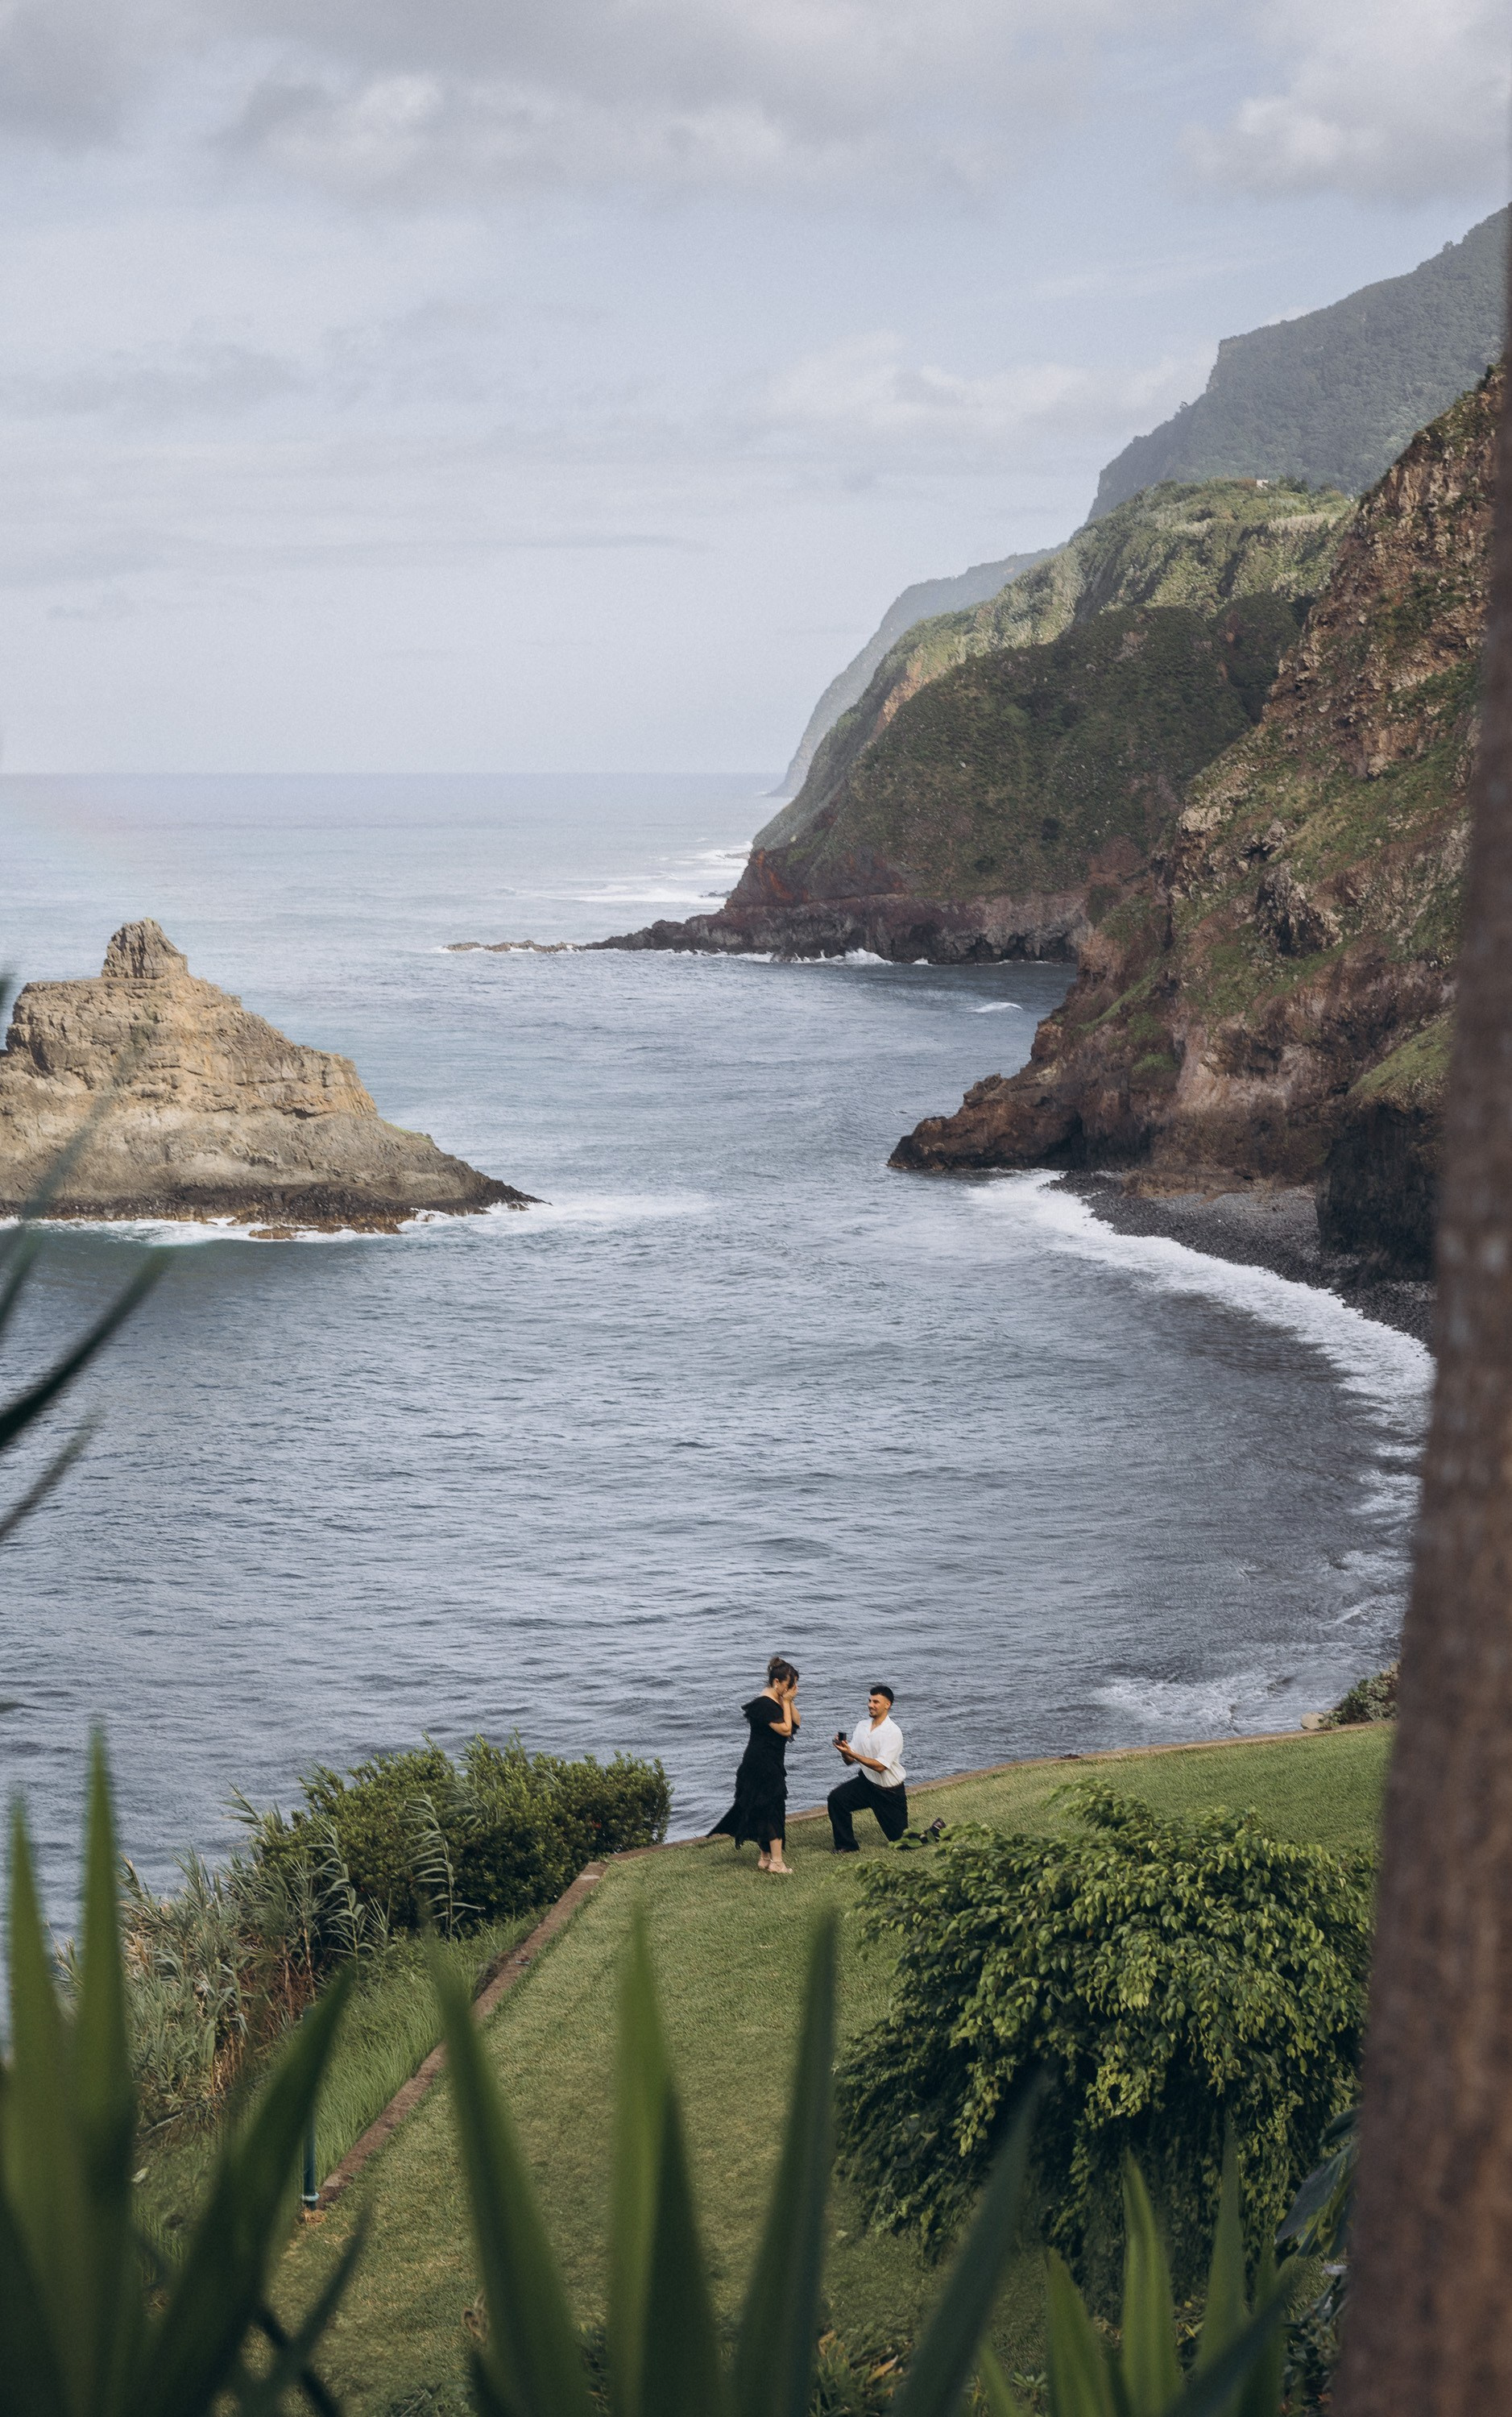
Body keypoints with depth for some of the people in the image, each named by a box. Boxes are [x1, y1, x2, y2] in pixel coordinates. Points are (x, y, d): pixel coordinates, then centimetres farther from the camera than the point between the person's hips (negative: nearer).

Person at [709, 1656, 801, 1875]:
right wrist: (786, 1703, -17)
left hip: (771, 1764, 10)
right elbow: (785, 1729, -23)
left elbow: (797, 1723, 8)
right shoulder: (764, 1704, -21)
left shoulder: (779, 1701, 9)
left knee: (766, 1810, 15)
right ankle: (776, 1861, -5)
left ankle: (765, 1858, 23)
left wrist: (790, 1702, -4)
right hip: (762, 1764, -10)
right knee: (773, 1808, -8)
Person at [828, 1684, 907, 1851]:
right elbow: (850, 1761, 2)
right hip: (866, 1782, 5)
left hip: (890, 1792, -5)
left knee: (900, 1839, 5)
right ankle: (847, 1846, -9)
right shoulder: (863, 1726, 0)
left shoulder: (893, 1732, -20)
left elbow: (880, 1766, -27)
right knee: (836, 1798, -22)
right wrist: (844, 1751, -21)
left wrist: (851, 1753, -32)